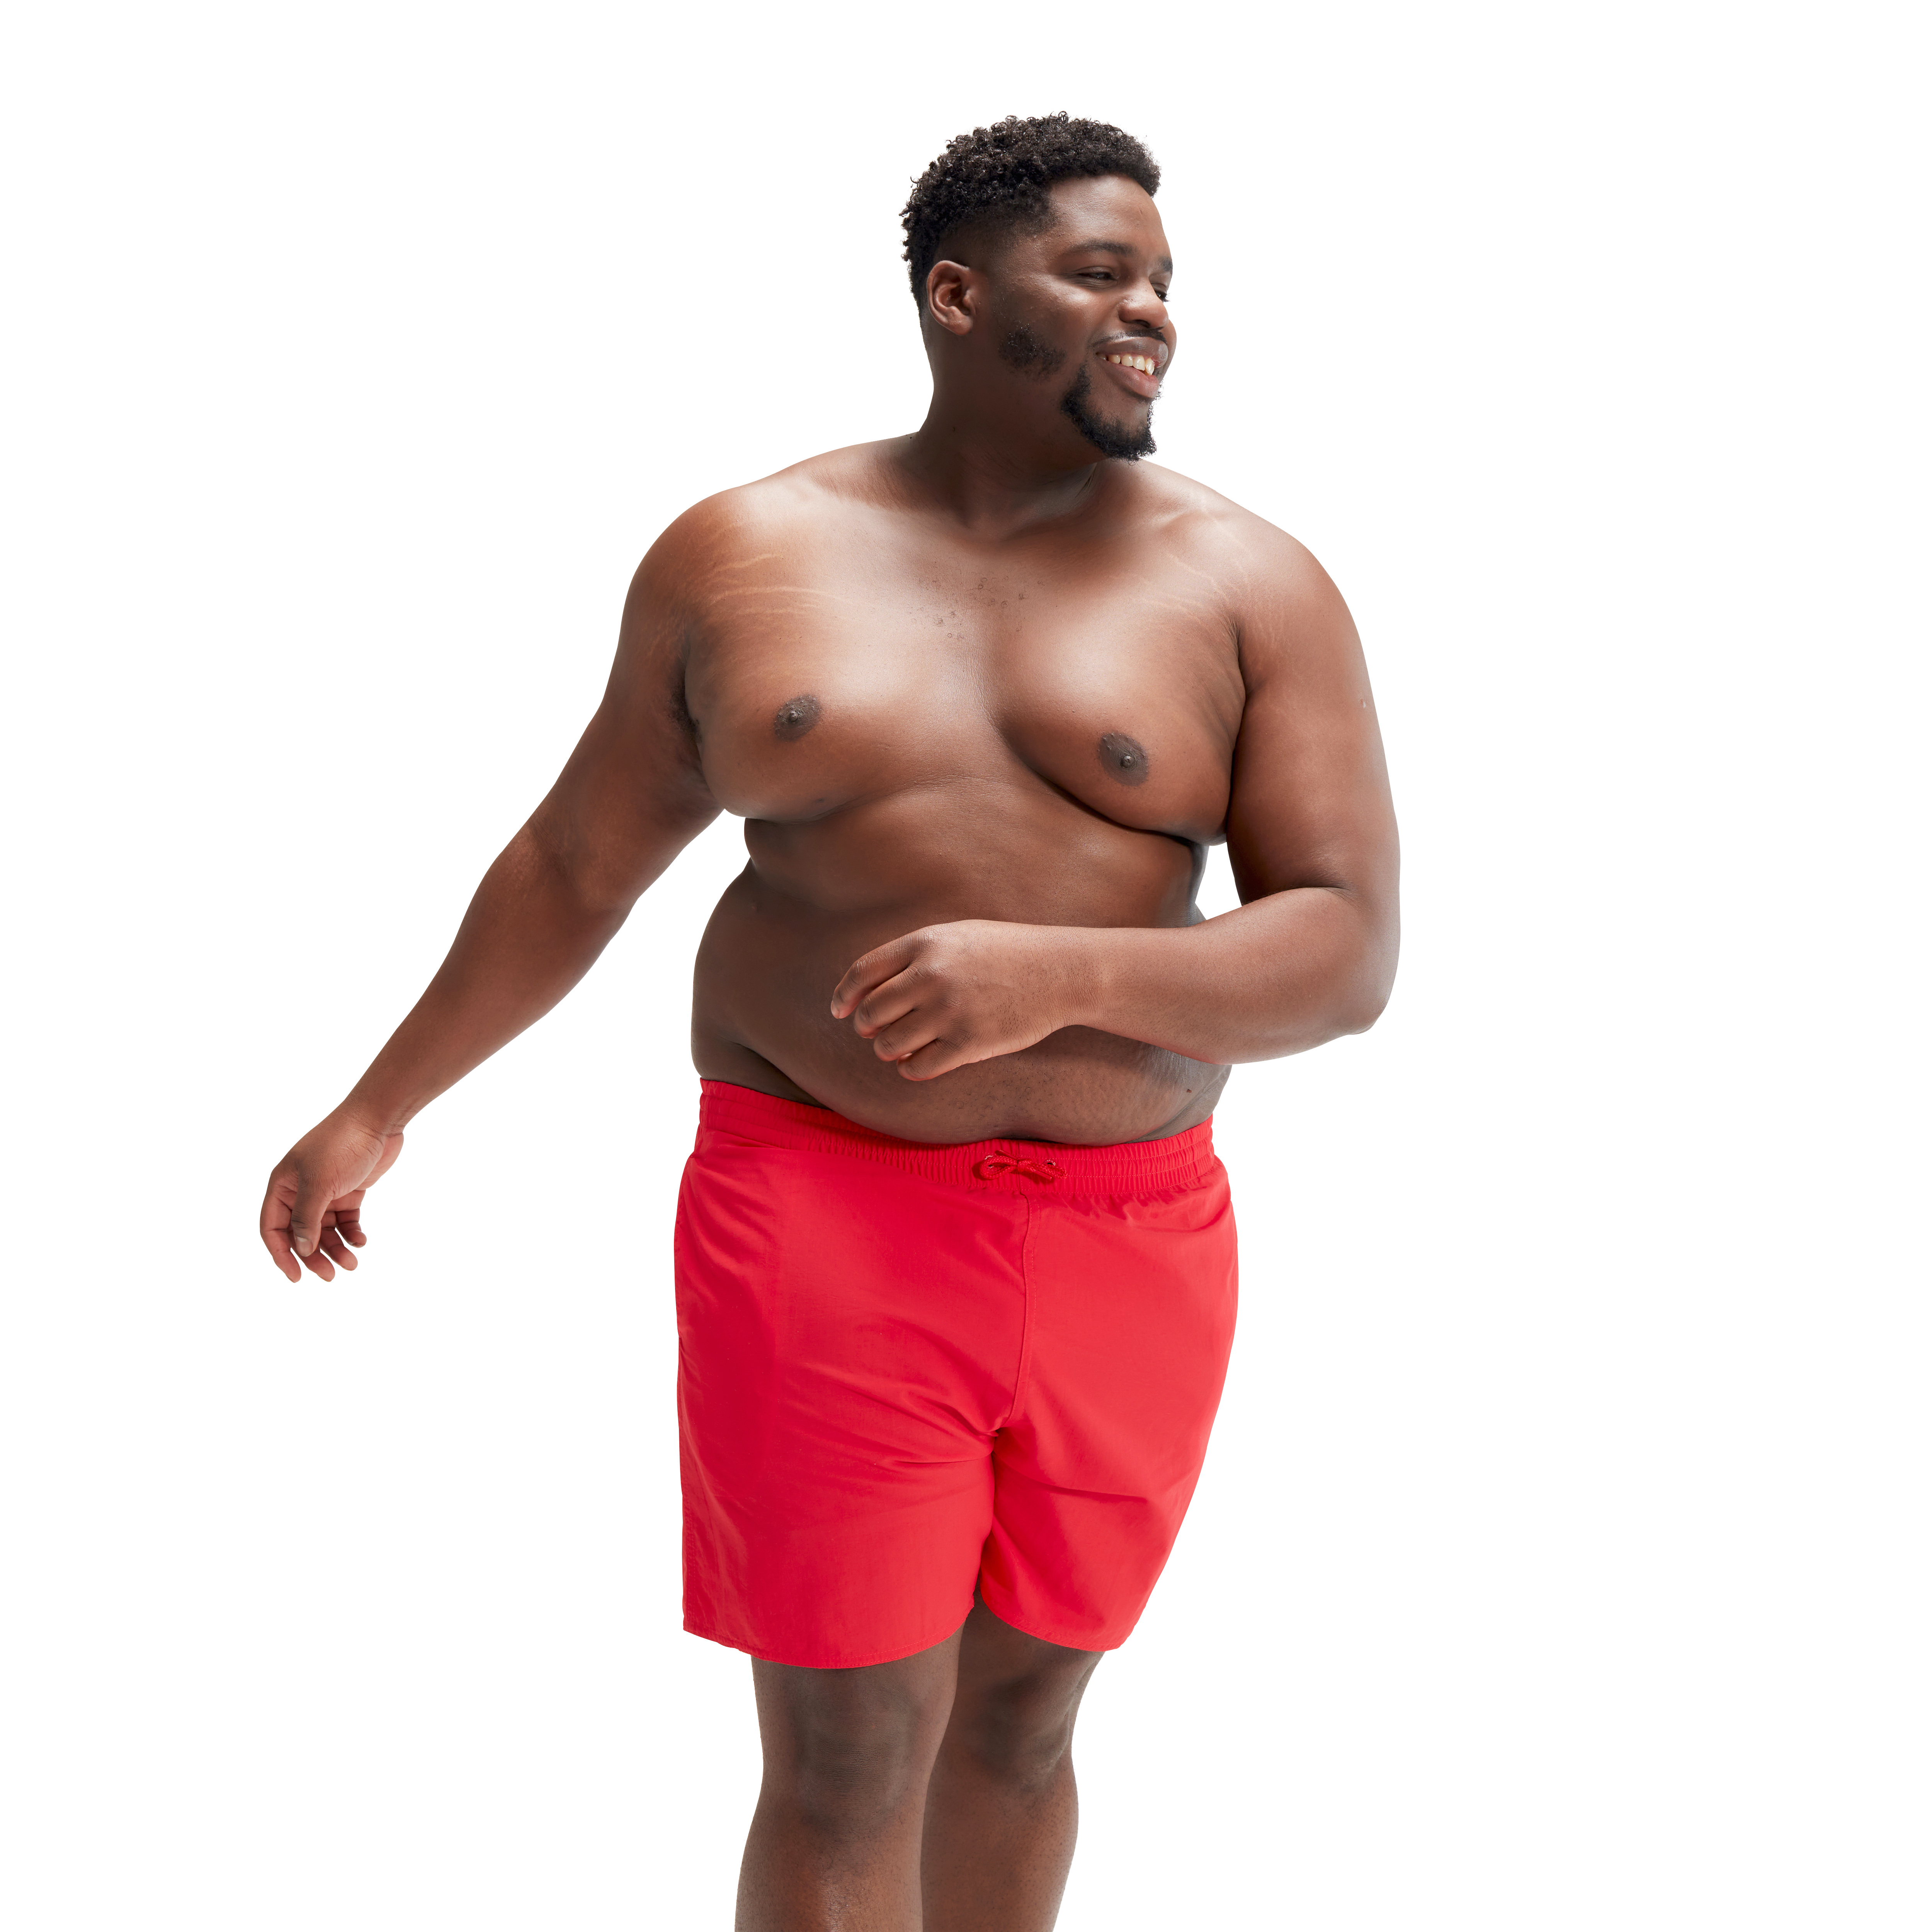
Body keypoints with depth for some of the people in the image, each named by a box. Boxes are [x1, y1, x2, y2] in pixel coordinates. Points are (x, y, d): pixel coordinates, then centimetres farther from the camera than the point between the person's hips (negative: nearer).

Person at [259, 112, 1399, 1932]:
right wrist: (377, 1108, 16)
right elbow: (573, 860, 11)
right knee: (845, 1780, 1)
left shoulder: (1249, 588, -2)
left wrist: (1056, 976, -24)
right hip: (828, 1235, -1)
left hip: (1122, 1256, 2)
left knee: (1013, 1721, 17)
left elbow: (1346, 956, -9)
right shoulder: (743, 558, 0)